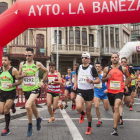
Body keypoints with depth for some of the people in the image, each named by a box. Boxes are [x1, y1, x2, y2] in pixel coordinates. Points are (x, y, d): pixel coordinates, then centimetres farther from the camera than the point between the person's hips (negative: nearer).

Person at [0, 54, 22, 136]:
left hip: (11, 93, -5)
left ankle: (7, 129, 9)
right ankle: (12, 105, 38)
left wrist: (13, 85, -25)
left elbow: (20, 81, -9)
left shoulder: (13, 70, -12)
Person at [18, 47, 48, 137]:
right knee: (32, 107, 20)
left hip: (35, 89, -4)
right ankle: (38, 119, 49)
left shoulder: (38, 64, -6)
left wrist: (43, 81, 3)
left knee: (28, 106, -22)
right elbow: (18, 76, 12)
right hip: (26, 89, 5)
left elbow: (46, 71, 10)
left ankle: (30, 126, -3)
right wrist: (22, 75, -10)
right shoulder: (22, 64, 2)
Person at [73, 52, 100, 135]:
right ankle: (82, 114, 12)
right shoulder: (78, 68, 4)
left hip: (89, 91, -2)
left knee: (88, 112, 7)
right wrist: (75, 84, 12)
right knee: (78, 107, -26)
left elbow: (98, 81, -7)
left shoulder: (92, 68, -7)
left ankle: (89, 127, 34)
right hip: (80, 91, 2)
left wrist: (91, 81, -25)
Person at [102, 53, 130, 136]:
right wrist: (106, 77, -14)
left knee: (116, 107, -20)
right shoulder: (107, 69, 2)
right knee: (113, 109, 16)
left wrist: (125, 85, 3)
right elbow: (103, 80, 8)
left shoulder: (123, 69, 1)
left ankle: (115, 128, -20)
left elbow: (128, 77, 18)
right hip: (110, 92, 3)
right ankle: (117, 119, 46)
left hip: (119, 91, -3)